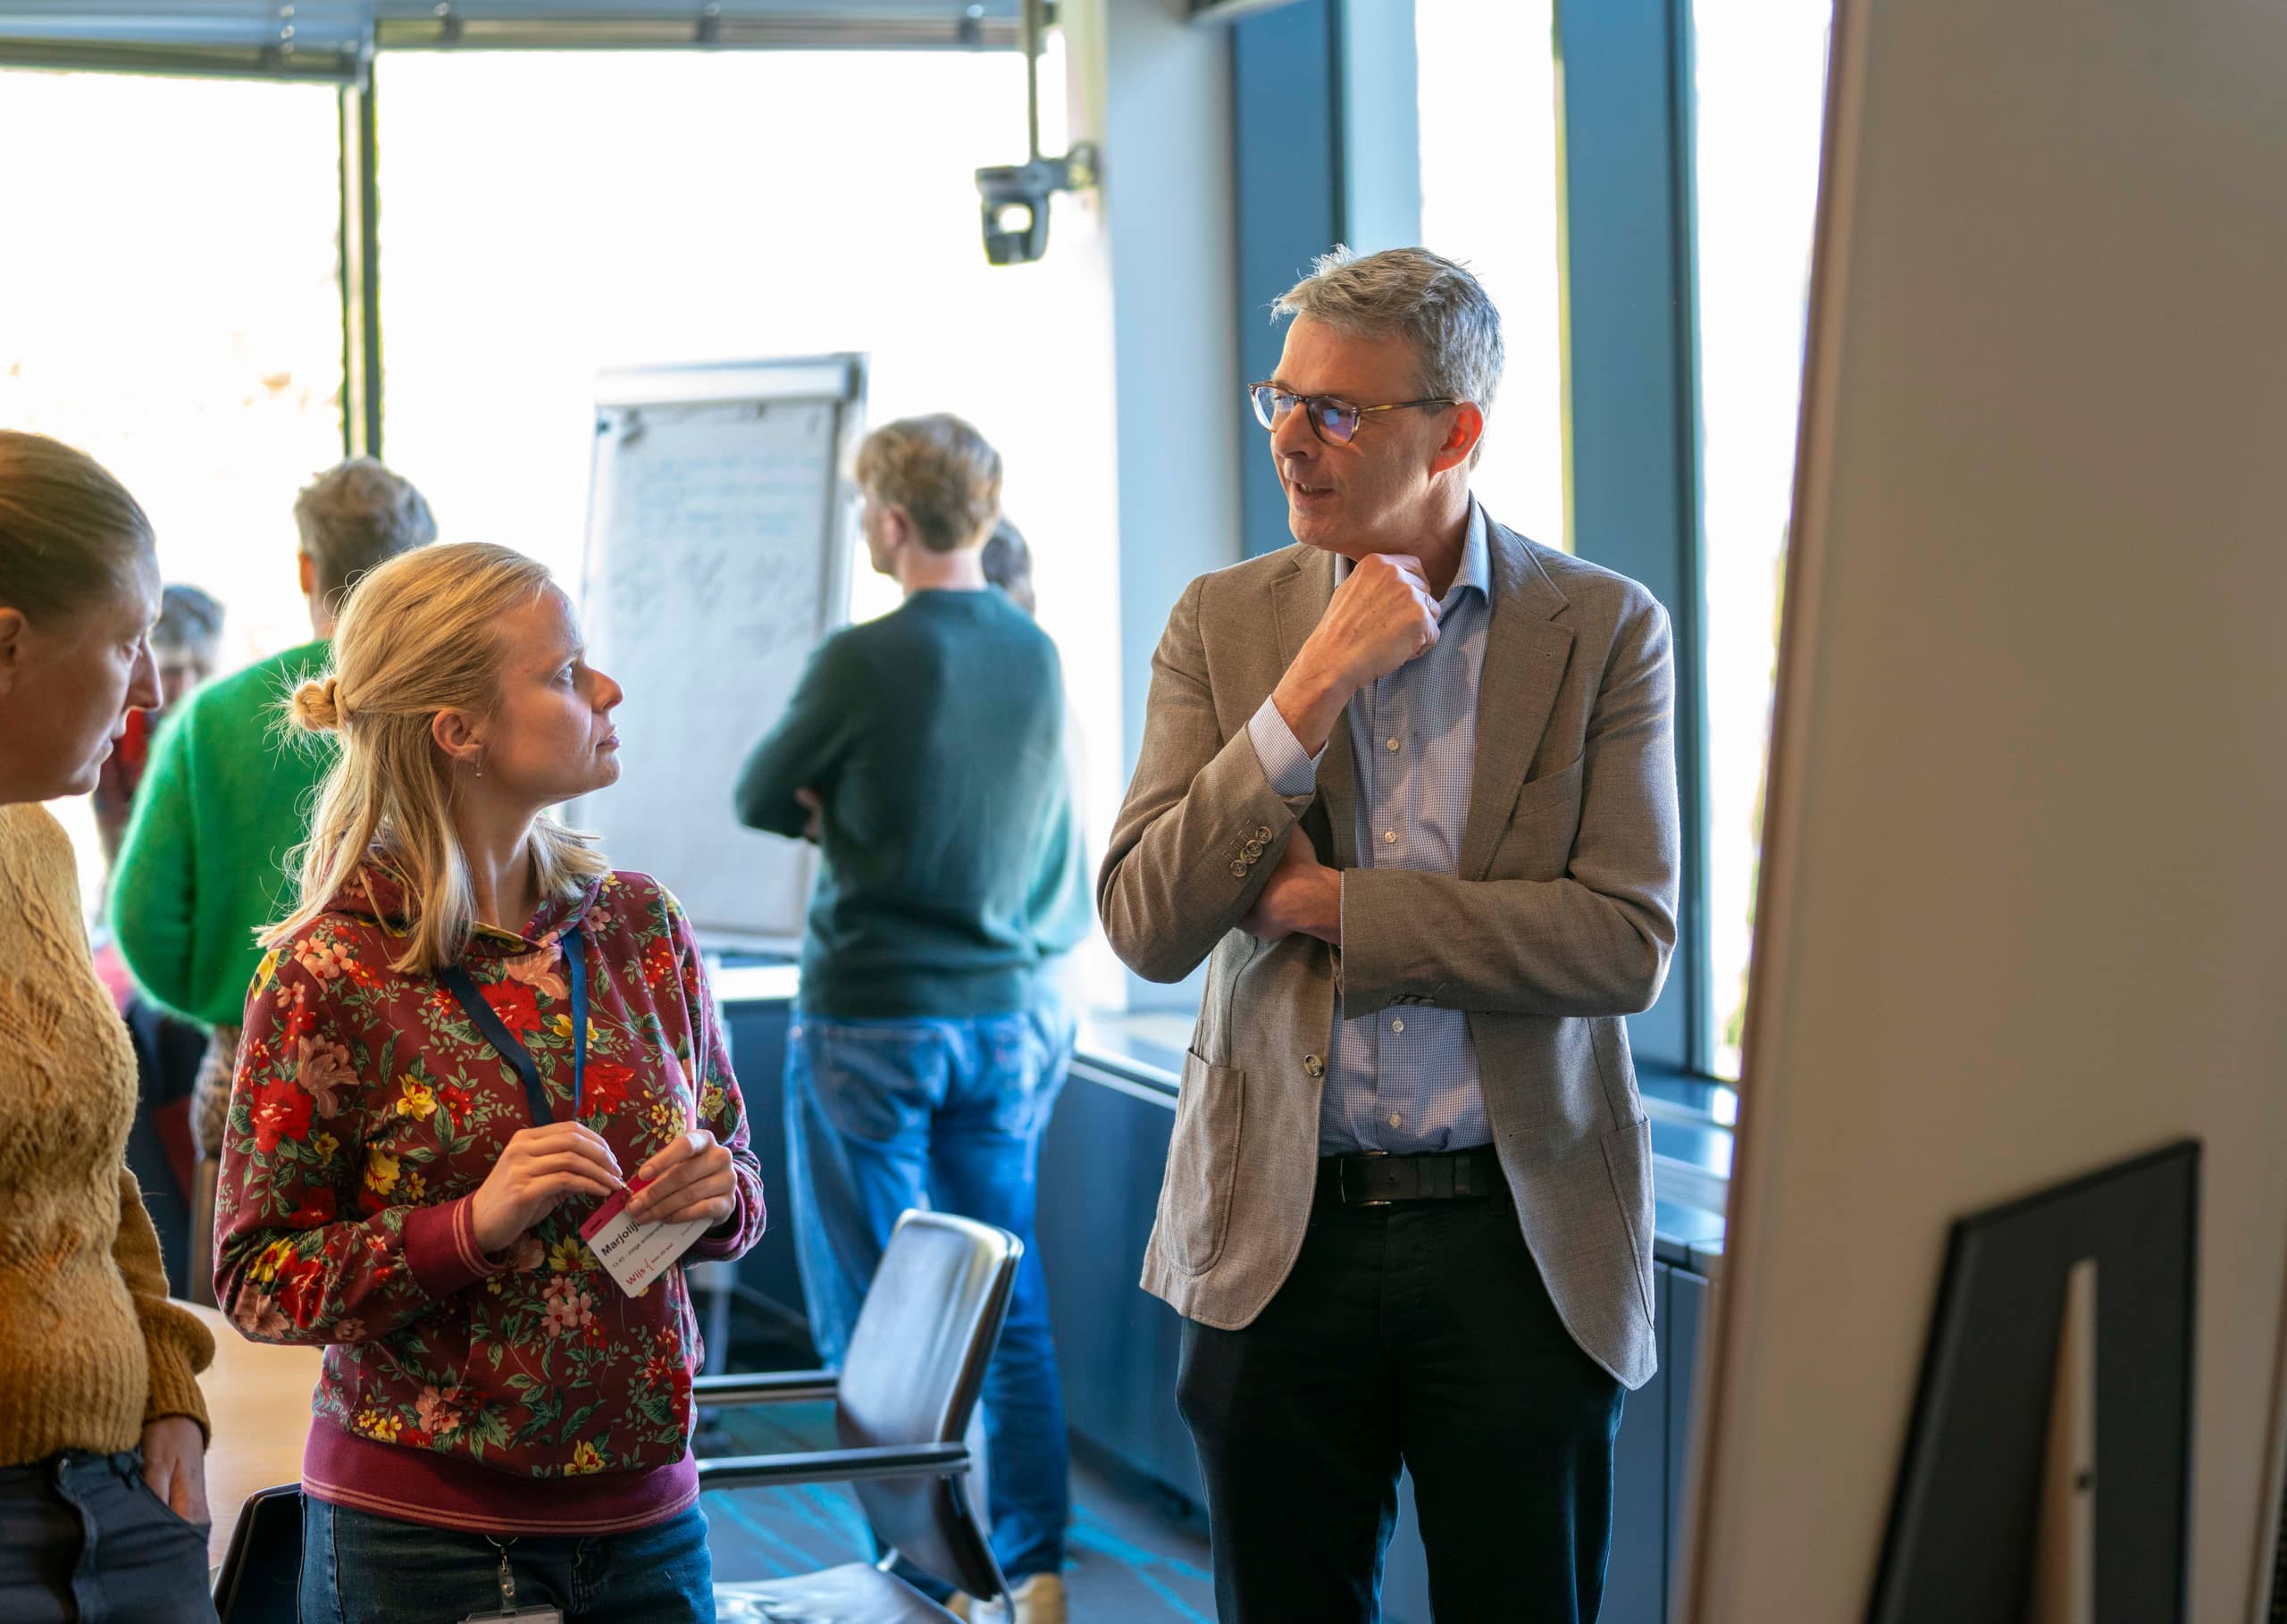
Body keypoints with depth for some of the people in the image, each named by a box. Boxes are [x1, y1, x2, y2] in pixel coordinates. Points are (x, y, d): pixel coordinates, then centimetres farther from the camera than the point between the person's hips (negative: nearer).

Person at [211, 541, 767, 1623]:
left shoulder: (639, 925, 3)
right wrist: (472, 1227, -22)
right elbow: (256, 1280, -8)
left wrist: (715, 1198, -10)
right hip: (420, 1531, -4)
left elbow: (738, 1176, 13)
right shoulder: (330, 973, -11)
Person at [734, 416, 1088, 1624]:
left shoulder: (865, 661, -15)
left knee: (873, 1317, 3)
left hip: (873, 1023, -6)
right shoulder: (1037, 655, 3)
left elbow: (760, 800, -2)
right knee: (1010, 1303, 13)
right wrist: (870, 814, 5)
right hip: (1011, 1014, 6)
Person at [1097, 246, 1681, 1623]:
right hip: (1279, 1234, 2)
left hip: (1524, 1237, -2)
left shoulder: (1605, 630, -3)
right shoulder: (1225, 623, 3)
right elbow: (1148, 928, -6)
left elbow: (1628, 944, -12)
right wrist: (1314, 685, -14)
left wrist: (1327, 905, -12)